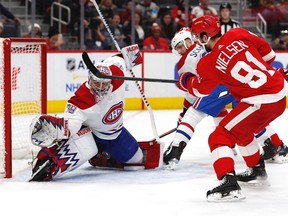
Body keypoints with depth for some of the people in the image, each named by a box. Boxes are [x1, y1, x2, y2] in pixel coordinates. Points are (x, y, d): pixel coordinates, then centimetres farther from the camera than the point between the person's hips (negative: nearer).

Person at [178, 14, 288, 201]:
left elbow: (199, 89, 13)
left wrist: (184, 80, 33)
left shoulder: (209, 63, -6)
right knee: (241, 130, 32)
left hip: (260, 102, -8)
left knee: (220, 137, -2)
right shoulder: (239, 35, 4)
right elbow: (268, 54, 11)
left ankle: (229, 184, -18)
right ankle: (257, 171, 47)